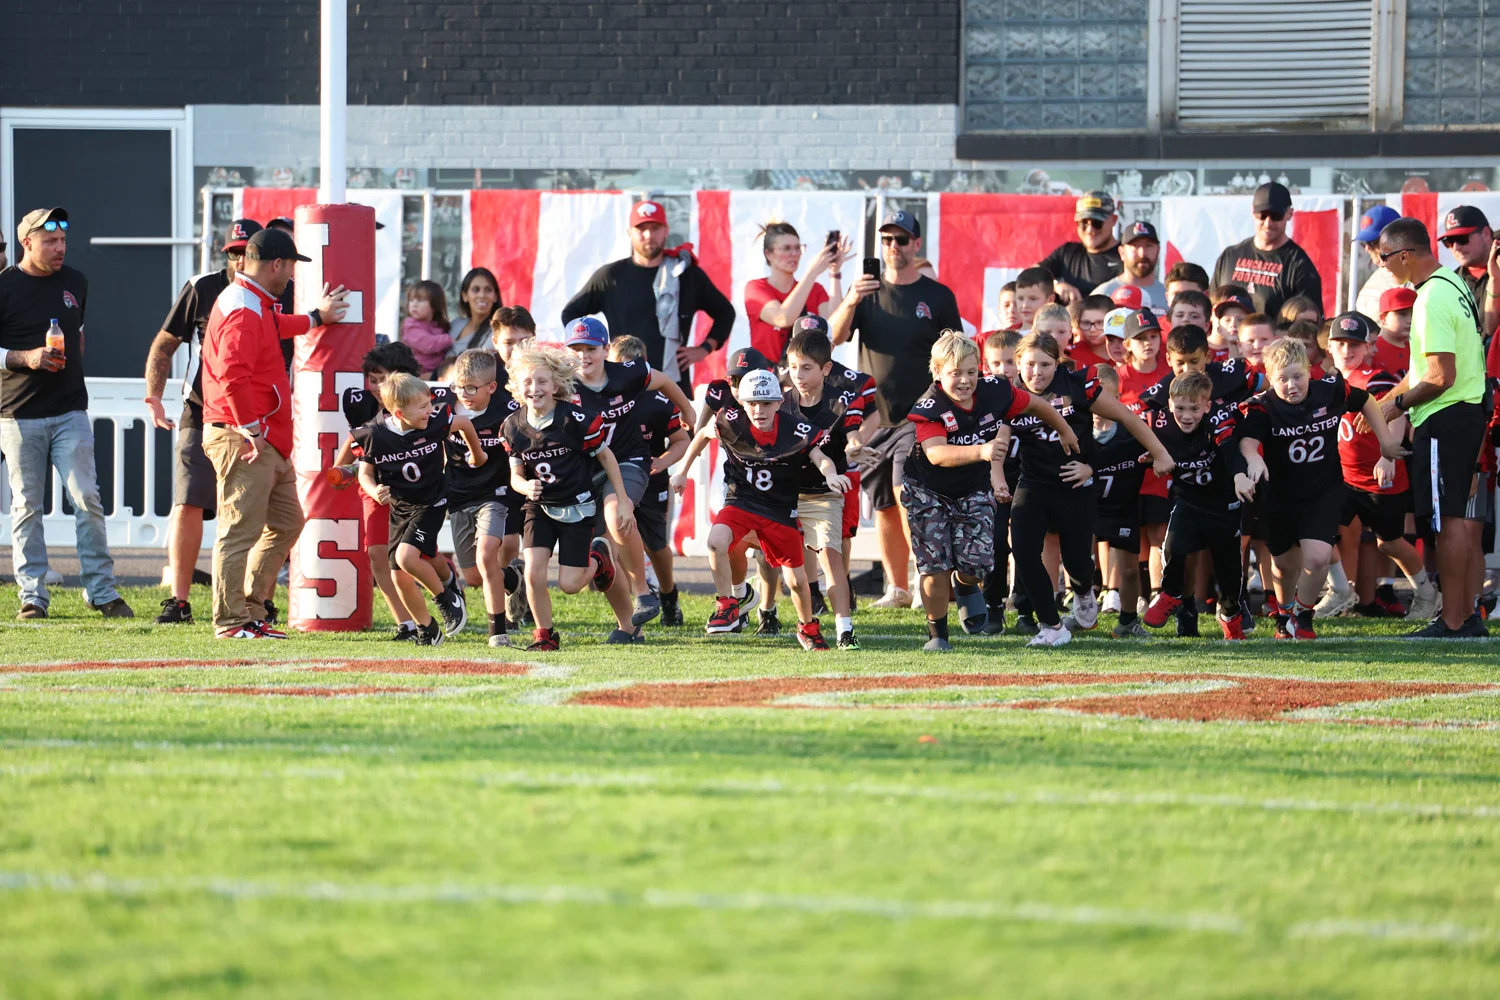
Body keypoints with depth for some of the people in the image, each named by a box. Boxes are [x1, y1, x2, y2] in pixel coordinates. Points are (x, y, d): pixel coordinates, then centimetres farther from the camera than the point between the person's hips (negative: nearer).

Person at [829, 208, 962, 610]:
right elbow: (834, 337, -5)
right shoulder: (867, 290, 9)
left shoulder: (938, 297, 3)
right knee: (884, 505, 6)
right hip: (874, 415, 3)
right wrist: (851, 302, -23)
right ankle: (897, 588, 15)